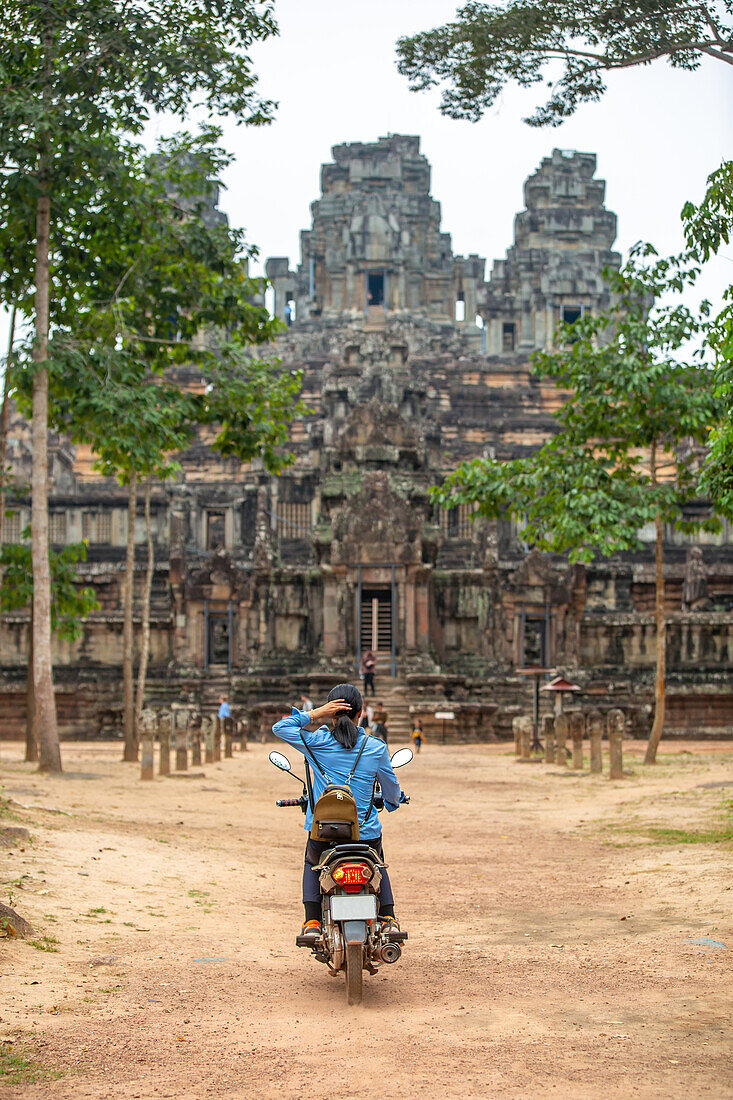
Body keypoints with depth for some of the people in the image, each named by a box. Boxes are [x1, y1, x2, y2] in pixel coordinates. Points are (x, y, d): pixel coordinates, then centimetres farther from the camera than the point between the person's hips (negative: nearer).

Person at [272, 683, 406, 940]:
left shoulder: (316, 742, -7)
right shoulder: (376, 748, -4)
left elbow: (279, 728, 7)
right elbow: (392, 792, 8)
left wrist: (314, 714, -1)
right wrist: (393, 802, 32)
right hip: (366, 834, 1)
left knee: (312, 864, 33)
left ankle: (312, 922, 15)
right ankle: (388, 919, 21)